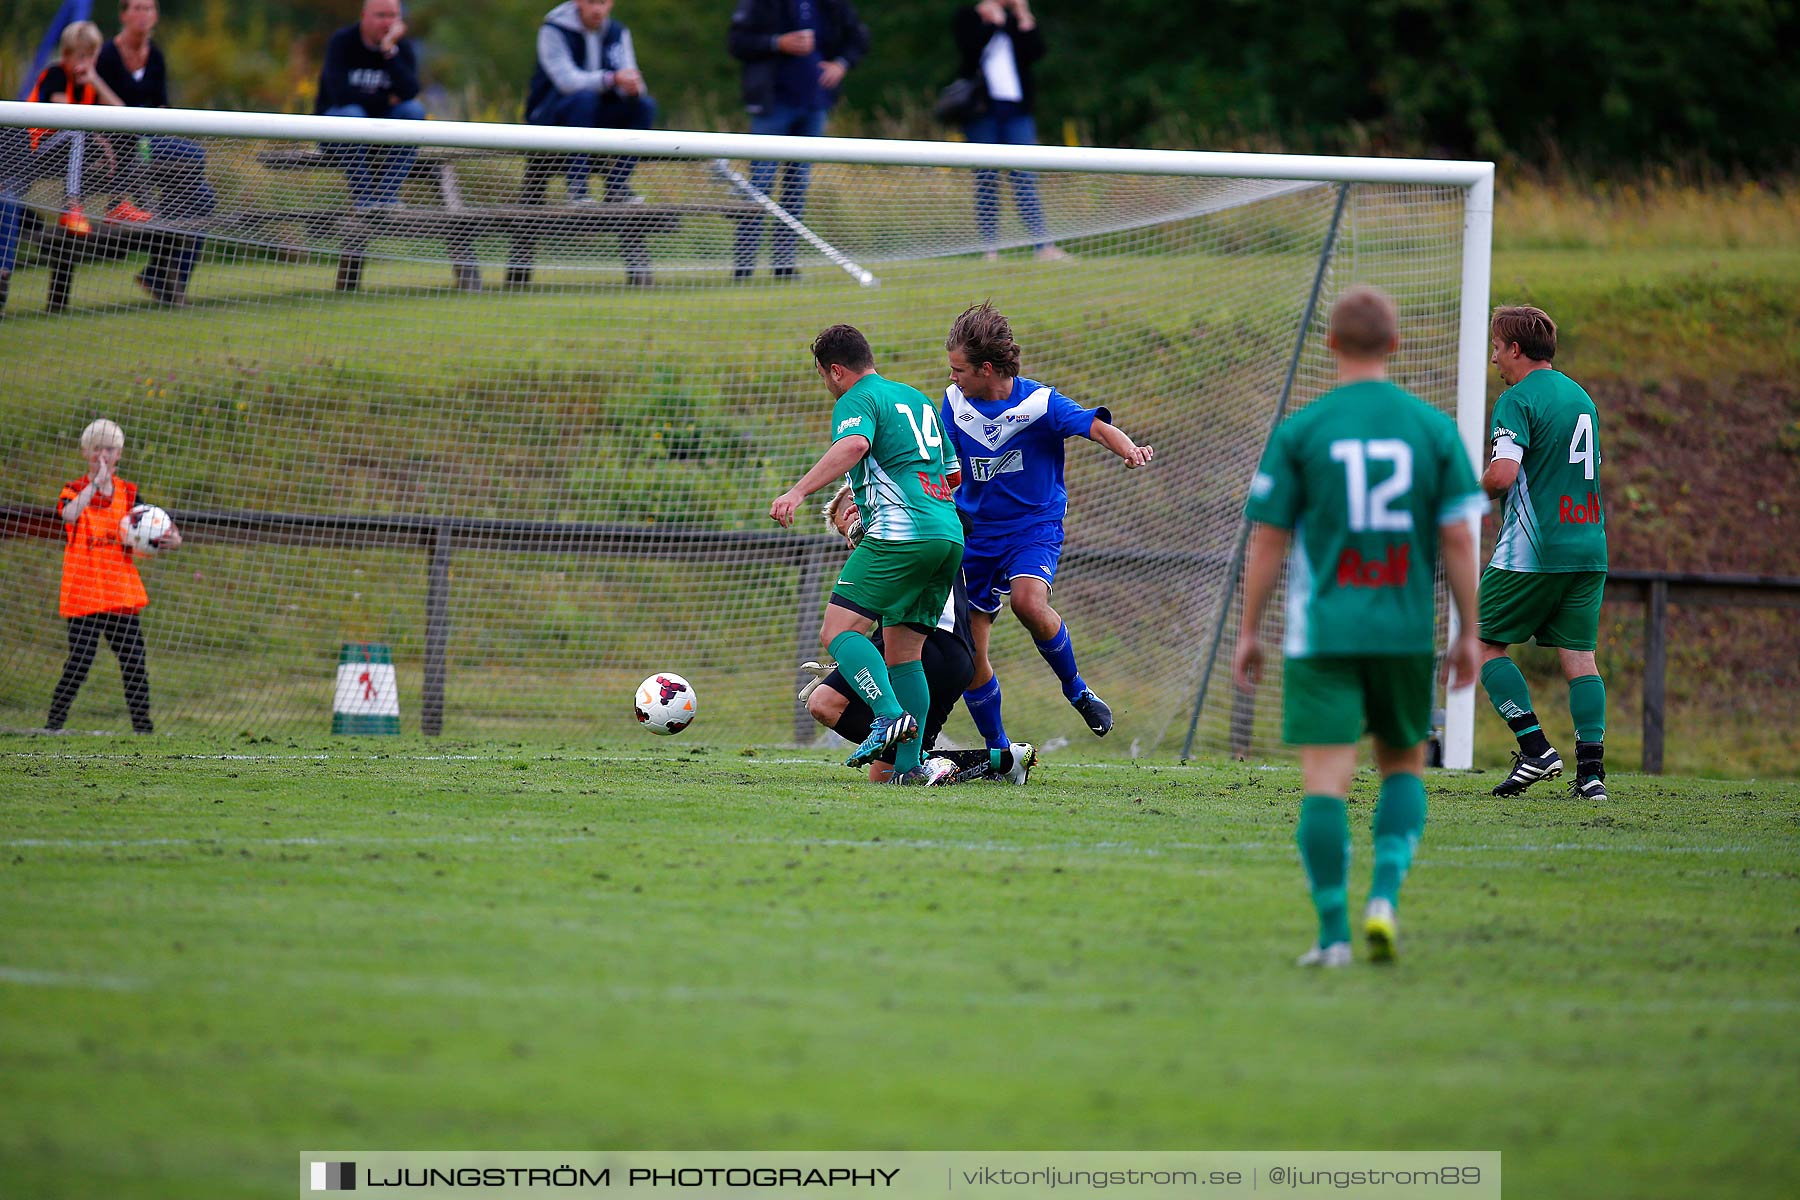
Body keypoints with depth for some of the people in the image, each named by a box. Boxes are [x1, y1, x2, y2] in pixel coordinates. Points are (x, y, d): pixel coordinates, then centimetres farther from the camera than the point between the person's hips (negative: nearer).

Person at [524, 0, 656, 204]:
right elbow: (566, 80, -26)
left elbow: (628, 79, -4)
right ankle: (576, 187, -36)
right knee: (584, 97, -36)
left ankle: (617, 186, -15)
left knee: (645, 105, -16)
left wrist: (633, 88, -30)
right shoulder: (553, 31, -12)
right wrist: (612, 79, -40)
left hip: (593, 116, 5)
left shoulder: (618, 33, 5)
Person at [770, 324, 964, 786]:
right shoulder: (916, 398, 26)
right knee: (903, 653, 11)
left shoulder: (856, 401, 0)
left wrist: (798, 491, -28)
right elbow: (953, 473, 35)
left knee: (838, 631, -11)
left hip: (900, 535, -9)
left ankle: (891, 716, -29)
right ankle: (909, 765, 3)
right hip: (949, 536, 9)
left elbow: (854, 444, -23)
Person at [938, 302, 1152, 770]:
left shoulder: (1039, 402, -15)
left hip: (1035, 525, -5)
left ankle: (1075, 688, -9)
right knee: (969, 656, 2)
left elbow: (1095, 426, -27)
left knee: (1028, 601, -34)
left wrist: (1128, 449, -46)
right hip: (976, 533, 5)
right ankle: (997, 750, 20)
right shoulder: (955, 402, -2)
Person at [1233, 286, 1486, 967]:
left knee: (1325, 779, -2)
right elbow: (1458, 538, 0)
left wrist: (1248, 631, 7)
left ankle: (1333, 933, -6)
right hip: (1406, 630, 2)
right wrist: (1468, 634, 7)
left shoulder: (1299, 431, -2)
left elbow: (1267, 539, -2)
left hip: (1323, 631, -2)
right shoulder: (1433, 430, 1)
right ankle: (1384, 895, -1)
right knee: (1404, 765, 19)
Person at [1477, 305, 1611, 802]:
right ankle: (1591, 770, -4)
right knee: (1579, 655, 5)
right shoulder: (1580, 397, 16)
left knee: (1485, 644, 5)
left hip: (1532, 553, -7)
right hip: (1588, 548, 7)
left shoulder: (1518, 400, -9)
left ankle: (1535, 748, -5)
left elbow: (1502, 474, -22)